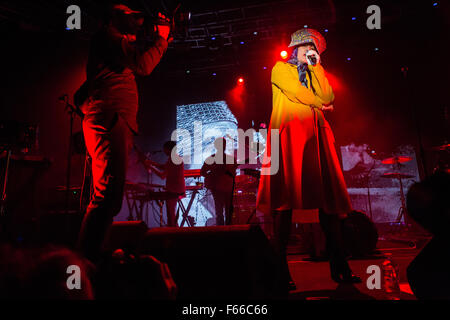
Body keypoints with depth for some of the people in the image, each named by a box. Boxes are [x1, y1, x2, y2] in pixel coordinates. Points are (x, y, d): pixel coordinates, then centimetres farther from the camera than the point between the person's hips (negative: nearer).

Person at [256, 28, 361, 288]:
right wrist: (319, 103, 10)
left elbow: (327, 98, 11)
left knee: (329, 197, -4)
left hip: (315, 135, 5)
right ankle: (281, 267, -10)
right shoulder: (281, 69, 18)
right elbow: (295, 92, -2)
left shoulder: (315, 74, 31)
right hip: (289, 133, -5)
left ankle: (339, 266, 0)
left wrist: (316, 66, 14)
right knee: (286, 196, -13)